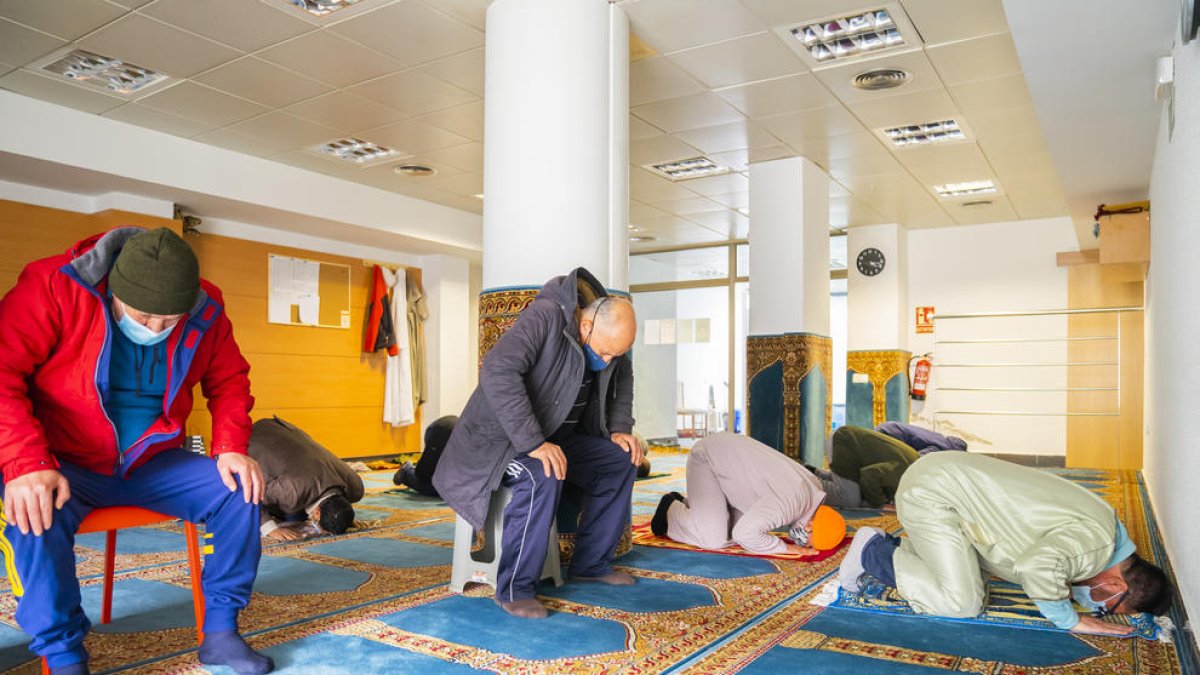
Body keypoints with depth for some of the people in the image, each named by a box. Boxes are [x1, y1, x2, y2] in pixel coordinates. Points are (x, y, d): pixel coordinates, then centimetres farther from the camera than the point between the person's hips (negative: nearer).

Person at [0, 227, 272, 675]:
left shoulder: (205, 312, -8)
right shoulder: (54, 286, -18)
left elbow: (229, 381, 4)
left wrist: (230, 448, -12)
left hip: (152, 464, 3)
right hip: (63, 465, -3)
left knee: (240, 490, -15)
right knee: (37, 514, -34)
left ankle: (220, 630, -3)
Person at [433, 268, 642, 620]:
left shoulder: (606, 335, -3)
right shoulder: (545, 317, -27)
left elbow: (623, 377, 16)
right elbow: (498, 372, -38)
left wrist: (619, 428, 1)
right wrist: (532, 443, -41)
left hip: (558, 434, 8)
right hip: (504, 435, -8)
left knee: (620, 460, -2)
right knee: (542, 478, -35)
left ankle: (590, 564, 9)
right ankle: (514, 589, -19)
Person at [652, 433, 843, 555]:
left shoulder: (816, 489, -6)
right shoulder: (793, 500, -34)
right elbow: (745, 532, -38)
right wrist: (784, 547, -25)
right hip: (706, 457, -8)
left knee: (735, 537, 2)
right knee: (714, 539, -15)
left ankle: (685, 504, 21)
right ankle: (670, 510, 11)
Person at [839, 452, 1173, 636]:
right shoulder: (1096, 543, -19)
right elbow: (1040, 566, -38)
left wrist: (1085, 596, 6)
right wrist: (1071, 621, -21)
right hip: (930, 492, -10)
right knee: (962, 602, -12)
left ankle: (890, 547, 19)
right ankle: (872, 551, 1)